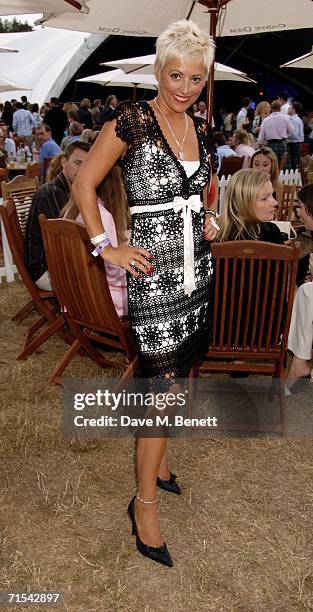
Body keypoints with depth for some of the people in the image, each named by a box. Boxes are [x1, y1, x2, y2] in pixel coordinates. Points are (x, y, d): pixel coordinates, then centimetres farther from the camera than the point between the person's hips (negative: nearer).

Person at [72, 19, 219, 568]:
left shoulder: (201, 131, 10)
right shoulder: (132, 121, -10)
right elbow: (83, 186, -8)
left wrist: (208, 218, 11)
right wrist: (106, 249, -10)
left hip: (196, 268, 7)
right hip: (153, 271, -7)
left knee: (175, 373, 16)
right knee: (165, 385, -5)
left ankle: (155, 459, 38)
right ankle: (144, 502, 12)